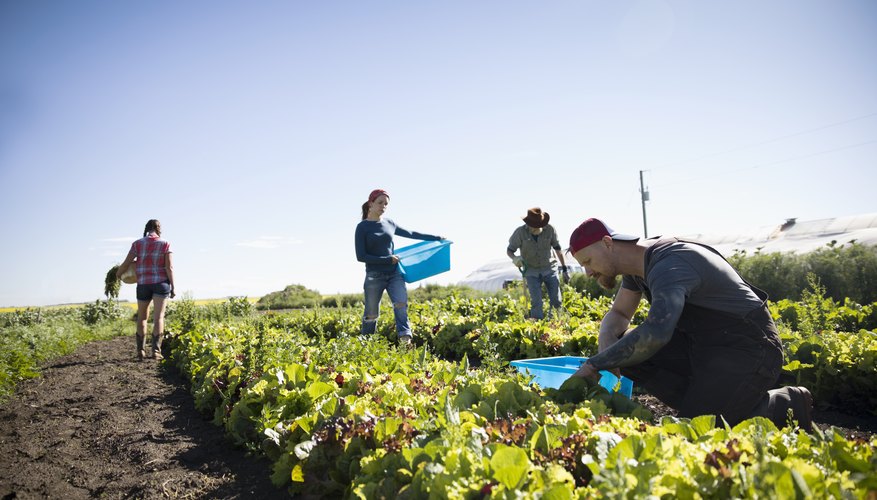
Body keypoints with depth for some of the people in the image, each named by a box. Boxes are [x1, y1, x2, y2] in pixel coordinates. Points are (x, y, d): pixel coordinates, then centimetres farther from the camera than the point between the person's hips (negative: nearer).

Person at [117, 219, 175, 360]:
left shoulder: (137, 244, 1)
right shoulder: (165, 244, -2)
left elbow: (126, 263, 2)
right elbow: (169, 268, -7)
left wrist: (118, 273, 23)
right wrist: (172, 288, -2)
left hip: (143, 284, 2)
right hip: (161, 283, -2)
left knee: (142, 316, 17)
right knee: (158, 317, -5)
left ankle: (140, 350, 15)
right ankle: (156, 350, -17)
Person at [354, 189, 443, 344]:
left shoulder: (389, 223, 10)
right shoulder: (363, 227, -3)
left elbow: (411, 234, 23)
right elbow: (361, 256, -8)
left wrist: (435, 238, 22)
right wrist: (388, 259, -14)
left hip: (394, 273, 3)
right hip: (374, 276, -3)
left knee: (401, 304, -19)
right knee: (371, 315, 3)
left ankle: (405, 339, -25)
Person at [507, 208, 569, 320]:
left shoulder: (549, 229, -12)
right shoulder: (520, 232, -16)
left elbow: (557, 248, 2)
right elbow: (509, 250, -6)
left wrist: (564, 269, 7)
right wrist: (515, 258, -30)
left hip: (549, 269, 1)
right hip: (531, 271, -1)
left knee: (556, 301, -1)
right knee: (536, 302, -10)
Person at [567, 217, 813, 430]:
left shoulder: (669, 266, -27)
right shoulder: (638, 262, 3)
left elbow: (655, 333, -42)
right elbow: (618, 313, 11)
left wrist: (595, 364, -34)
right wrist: (605, 343, -13)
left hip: (748, 348, -9)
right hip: (704, 344, 9)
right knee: (627, 348, -8)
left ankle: (787, 404, 2)